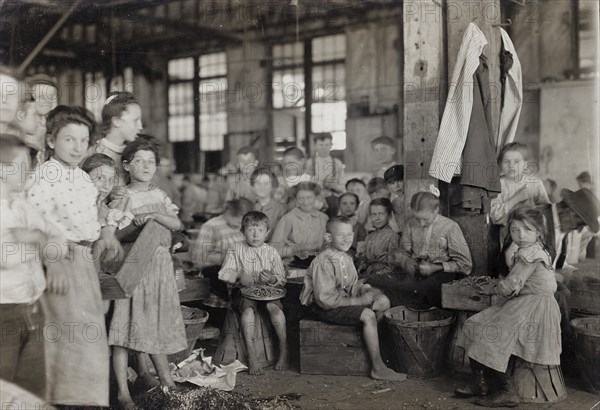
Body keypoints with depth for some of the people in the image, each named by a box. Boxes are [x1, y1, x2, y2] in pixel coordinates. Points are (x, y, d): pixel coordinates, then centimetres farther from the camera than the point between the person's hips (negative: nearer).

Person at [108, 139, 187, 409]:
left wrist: (153, 215, -16)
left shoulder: (159, 196, 11)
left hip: (159, 265, 5)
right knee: (125, 324, -7)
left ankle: (166, 380, 25)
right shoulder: (121, 198, -3)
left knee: (158, 324, 13)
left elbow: (177, 224, -4)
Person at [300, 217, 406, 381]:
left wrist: (363, 289, -8)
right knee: (368, 315, -25)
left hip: (343, 300, 9)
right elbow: (326, 299, -25)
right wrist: (357, 301, -22)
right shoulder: (324, 261, -21)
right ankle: (377, 368, -18)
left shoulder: (346, 258, 8)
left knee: (383, 301, -5)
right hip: (325, 308, -9)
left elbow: (351, 286, 16)